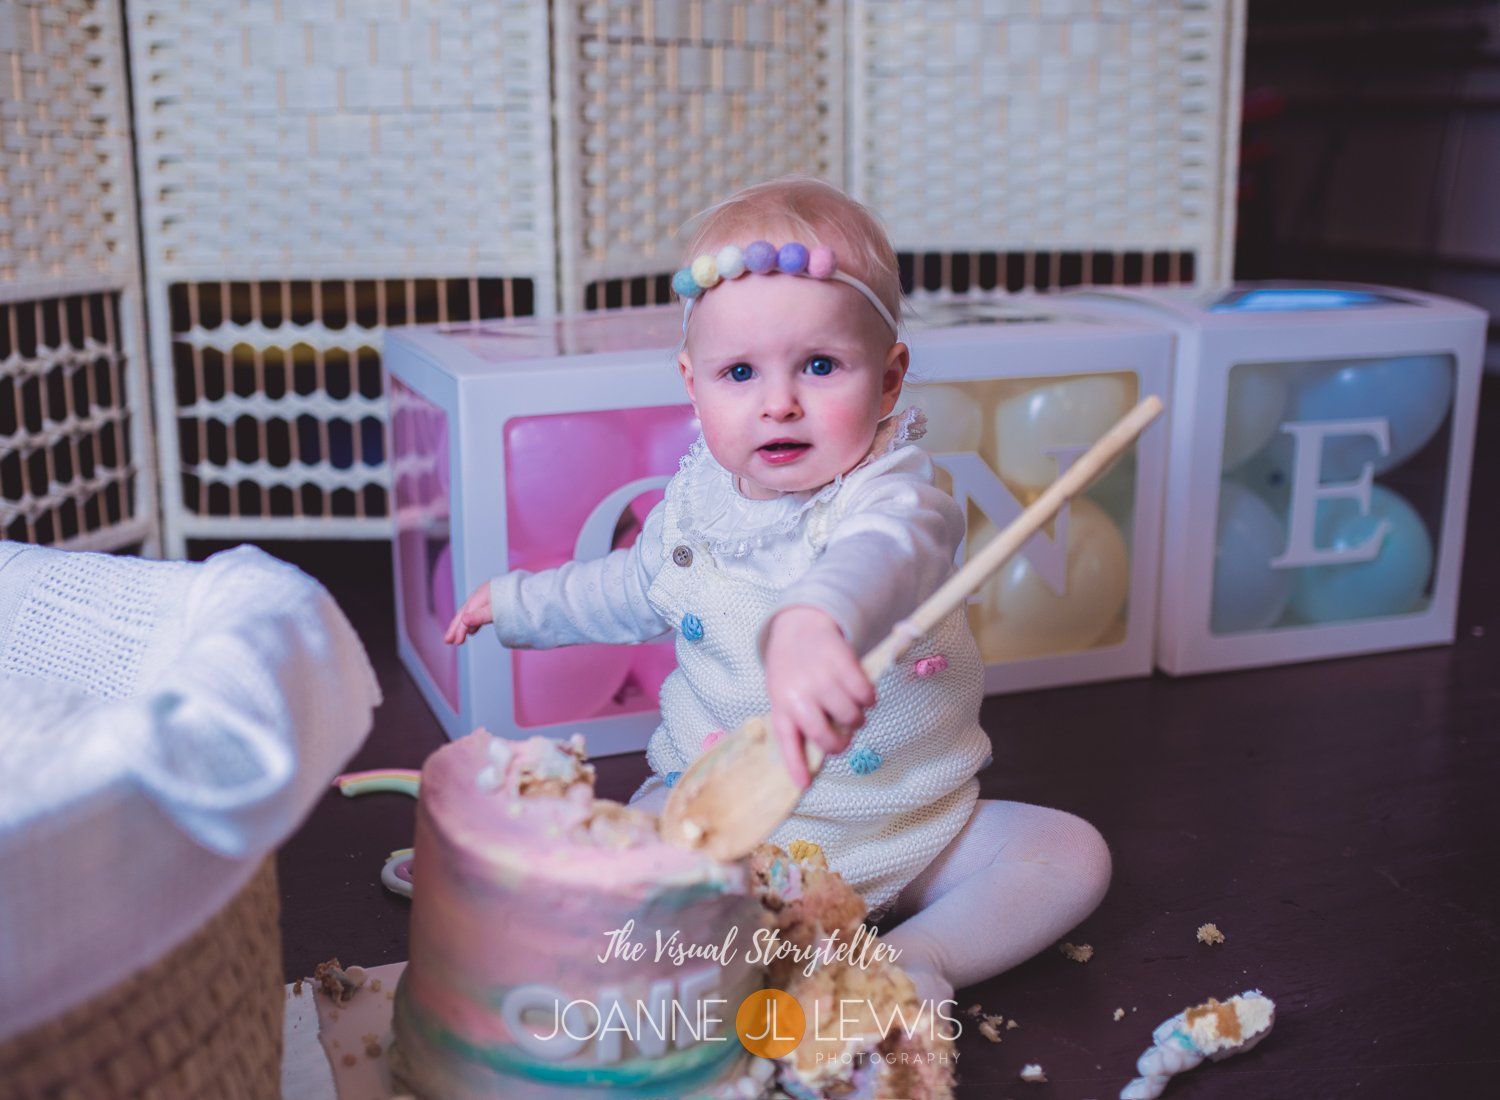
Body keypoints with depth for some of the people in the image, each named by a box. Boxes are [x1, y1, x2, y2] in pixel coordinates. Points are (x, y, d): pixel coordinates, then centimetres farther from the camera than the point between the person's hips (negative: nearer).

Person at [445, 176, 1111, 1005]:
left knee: (1073, 853, -13)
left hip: (906, 830, -2)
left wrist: (813, 621, -77)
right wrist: (520, 601, 27)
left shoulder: (888, 491, -25)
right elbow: (635, 589, 19)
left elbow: (880, 555, -53)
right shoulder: (697, 499, -6)